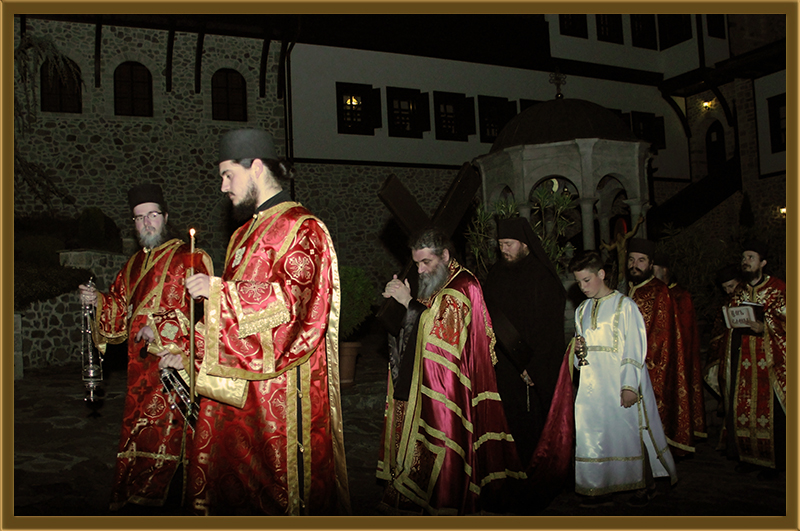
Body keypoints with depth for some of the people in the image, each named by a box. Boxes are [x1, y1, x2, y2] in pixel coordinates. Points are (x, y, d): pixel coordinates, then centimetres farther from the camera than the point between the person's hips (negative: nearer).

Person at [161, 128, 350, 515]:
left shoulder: (300, 229, -9)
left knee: (277, 494, 0)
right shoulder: (245, 234, 18)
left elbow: (294, 298, -22)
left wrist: (217, 291, -17)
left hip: (279, 387, -8)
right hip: (236, 388, 8)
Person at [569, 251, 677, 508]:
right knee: (592, 434, 2)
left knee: (628, 430, 0)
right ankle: (602, 489, 11)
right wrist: (578, 349, -3)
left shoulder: (625, 306, -5)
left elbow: (635, 349, -9)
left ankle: (644, 486, 18)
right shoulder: (581, 310, 13)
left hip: (620, 383, -5)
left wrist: (630, 385, -16)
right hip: (592, 384, 5)